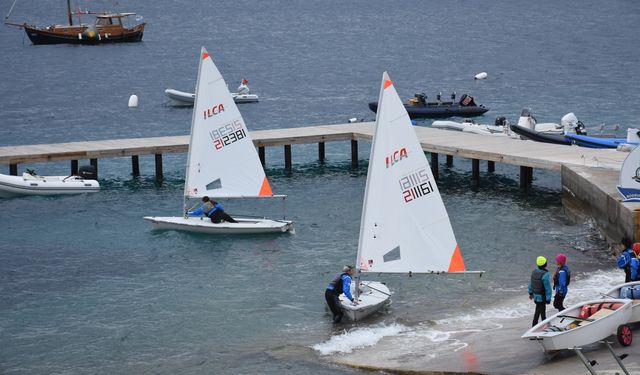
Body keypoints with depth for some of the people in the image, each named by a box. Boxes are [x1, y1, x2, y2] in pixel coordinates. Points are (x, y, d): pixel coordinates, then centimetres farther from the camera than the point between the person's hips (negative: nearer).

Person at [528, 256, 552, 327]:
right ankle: (534, 325, 7)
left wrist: (530, 293, 24)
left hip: (535, 294, 8)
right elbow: (547, 288, -21)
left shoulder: (534, 272, -1)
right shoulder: (545, 274, -25)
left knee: (543, 310, 24)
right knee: (538, 311, 2)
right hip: (542, 296, -8)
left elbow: (531, 283, 11)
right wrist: (548, 299, -15)